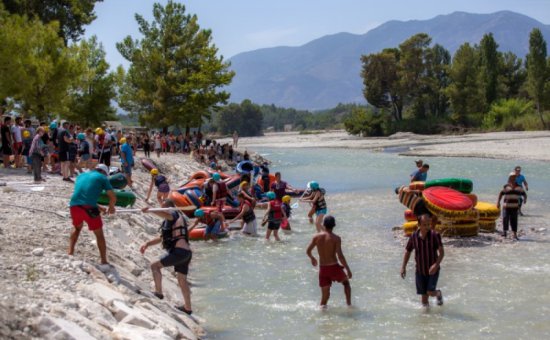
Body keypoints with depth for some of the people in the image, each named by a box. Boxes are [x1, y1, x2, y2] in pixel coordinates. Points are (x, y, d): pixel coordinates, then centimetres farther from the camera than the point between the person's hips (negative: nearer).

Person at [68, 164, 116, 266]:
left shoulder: (81, 175, 28)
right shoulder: (102, 177, 13)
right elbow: (113, 197, 7)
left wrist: (97, 207, 39)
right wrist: (111, 208, 28)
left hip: (74, 206, 4)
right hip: (88, 208, -4)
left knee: (77, 228, 33)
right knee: (99, 234, 12)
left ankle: (70, 253, 25)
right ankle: (104, 262, 8)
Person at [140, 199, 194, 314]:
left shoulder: (174, 214, -2)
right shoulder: (169, 222, 27)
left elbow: (166, 214, -28)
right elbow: (161, 238, 29)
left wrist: (150, 210, -42)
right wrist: (147, 244, 15)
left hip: (179, 251, -10)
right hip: (186, 253, 10)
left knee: (155, 266, -4)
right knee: (182, 280, 19)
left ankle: (158, 292, -3)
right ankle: (187, 308, 27)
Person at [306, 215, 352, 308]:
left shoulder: (316, 237, -1)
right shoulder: (336, 238, -11)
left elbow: (308, 251, 6)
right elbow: (340, 256, -17)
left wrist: (312, 258, 28)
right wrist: (348, 269, -9)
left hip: (323, 268, 3)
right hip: (334, 267, -2)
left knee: (325, 294, 14)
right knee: (346, 282, 25)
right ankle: (349, 304, 22)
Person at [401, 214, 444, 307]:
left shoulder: (435, 235, -16)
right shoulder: (414, 236, -6)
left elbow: (441, 252, -20)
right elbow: (407, 251, 6)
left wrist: (436, 265, -35)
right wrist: (403, 267, 2)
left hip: (432, 270, -2)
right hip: (420, 271, 2)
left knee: (430, 292, -13)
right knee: (424, 296, 4)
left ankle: (438, 293, 21)